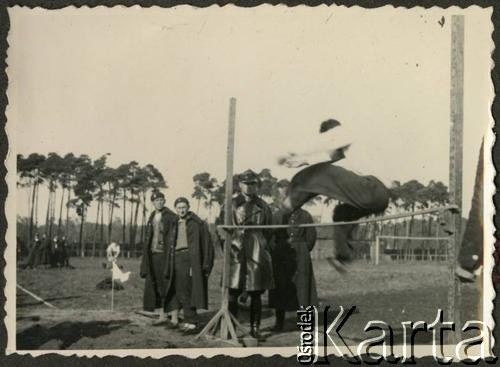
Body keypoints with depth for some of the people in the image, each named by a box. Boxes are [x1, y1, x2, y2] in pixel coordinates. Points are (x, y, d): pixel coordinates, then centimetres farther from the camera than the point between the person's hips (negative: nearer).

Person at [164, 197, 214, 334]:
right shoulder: (177, 223, 15)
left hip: (187, 258, -8)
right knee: (173, 289, 14)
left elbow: (196, 245, -12)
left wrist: (193, 265, -18)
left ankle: (192, 324, -7)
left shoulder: (194, 223, -9)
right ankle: (174, 320, 26)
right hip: (176, 258, 8)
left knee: (185, 292, -10)